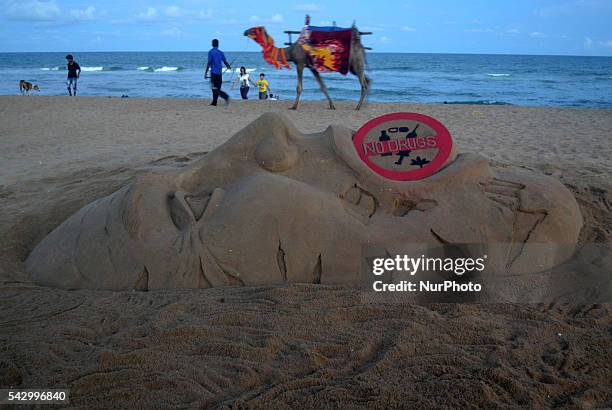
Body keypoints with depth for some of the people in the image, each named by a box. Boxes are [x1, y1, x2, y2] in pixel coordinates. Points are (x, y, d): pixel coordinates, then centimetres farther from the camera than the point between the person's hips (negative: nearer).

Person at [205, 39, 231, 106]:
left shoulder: (211, 52, -6)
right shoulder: (221, 52, 7)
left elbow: (209, 63, -13)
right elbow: (225, 62, 11)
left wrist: (206, 72, -11)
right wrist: (229, 67, 32)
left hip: (214, 72, -5)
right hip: (219, 73, 5)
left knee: (215, 89, -6)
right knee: (216, 89, 11)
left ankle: (226, 96, -27)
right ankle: (214, 102, 14)